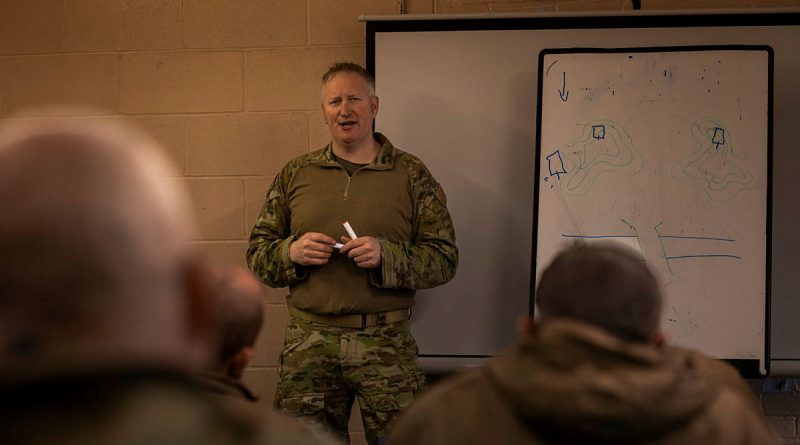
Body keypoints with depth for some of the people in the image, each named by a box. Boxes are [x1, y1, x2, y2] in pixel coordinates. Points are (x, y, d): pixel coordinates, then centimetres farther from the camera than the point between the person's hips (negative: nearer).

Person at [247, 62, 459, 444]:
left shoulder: (411, 175, 5)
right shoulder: (295, 175, 12)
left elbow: (444, 259, 0)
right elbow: (257, 254, 13)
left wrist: (385, 255, -16)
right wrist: (292, 252, -9)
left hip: (385, 341, -2)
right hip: (309, 340, 2)